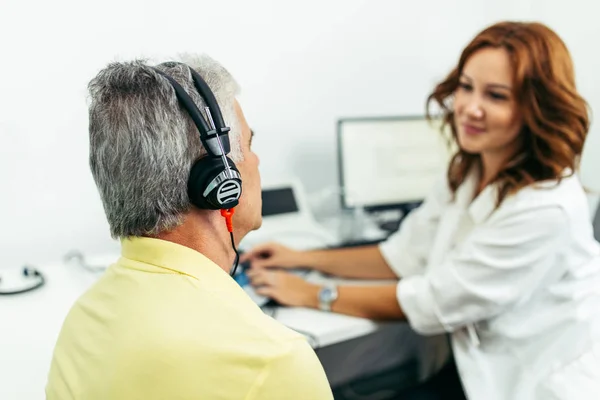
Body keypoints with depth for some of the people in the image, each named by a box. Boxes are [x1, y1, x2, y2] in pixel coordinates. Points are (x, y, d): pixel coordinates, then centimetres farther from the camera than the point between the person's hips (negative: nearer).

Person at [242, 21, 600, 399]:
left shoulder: (546, 208, -28)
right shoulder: (466, 173, -2)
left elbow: (434, 301, -22)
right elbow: (407, 254, 5)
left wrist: (314, 296, -14)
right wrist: (302, 258, 2)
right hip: (486, 368, 6)